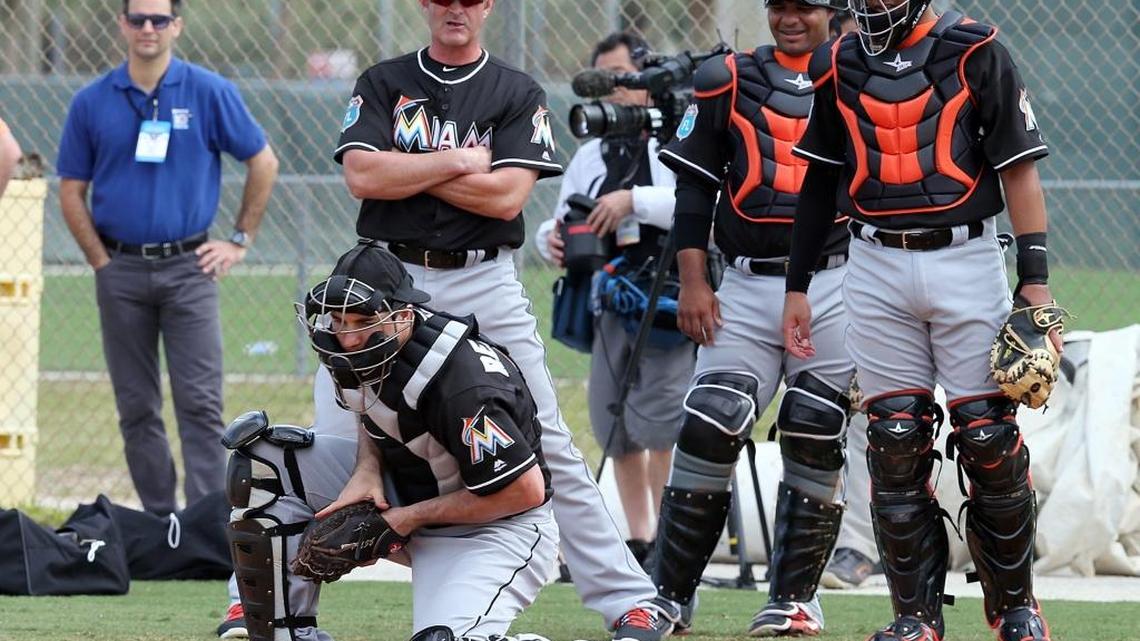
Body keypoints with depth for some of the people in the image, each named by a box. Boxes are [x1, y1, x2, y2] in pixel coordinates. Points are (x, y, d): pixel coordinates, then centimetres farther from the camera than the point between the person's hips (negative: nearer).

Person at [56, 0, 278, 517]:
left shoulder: (209, 93, -1)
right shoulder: (92, 103, 3)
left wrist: (240, 241, 4)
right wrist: (101, 262, 1)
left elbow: (263, 164, 6)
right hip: (121, 272, 2)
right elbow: (72, 190, 9)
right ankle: (158, 520, 14)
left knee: (200, 402, -8)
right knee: (136, 408, 6)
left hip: (188, 266, -2)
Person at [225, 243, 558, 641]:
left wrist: (412, 517, -20)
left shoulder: (464, 384, -33)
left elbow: (526, 490, -26)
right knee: (261, 456, -4)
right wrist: (366, 470, -11)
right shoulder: (355, 353, -10)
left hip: (496, 526, -8)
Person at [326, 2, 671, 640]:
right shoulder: (383, 85, 8)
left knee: (548, 445, -2)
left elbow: (508, 197, -9)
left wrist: (406, 170, -5)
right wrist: (459, 162, -8)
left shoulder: (519, 95, 5)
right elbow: (363, 175, -8)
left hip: (485, 287, -1)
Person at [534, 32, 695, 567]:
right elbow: (560, 225, 22)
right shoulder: (589, 157, 19)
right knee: (617, 431, 9)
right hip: (609, 306, 7)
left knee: (661, 426, -14)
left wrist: (635, 201, -22)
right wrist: (551, 240, -2)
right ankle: (638, 544, 19)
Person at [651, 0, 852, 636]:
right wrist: (693, 280, -1)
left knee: (816, 442, -1)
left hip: (834, 287, 0)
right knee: (709, 431, -7)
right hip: (747, 286, 0)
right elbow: (695, 187, 8)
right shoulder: (728, 82, 8)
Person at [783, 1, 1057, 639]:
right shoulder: (839, 67, 10)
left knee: (990, 438, -3)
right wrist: (798, 285, 17)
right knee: (896, 443, 0)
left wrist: (1035, 281, -10)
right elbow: (820, 181, 18)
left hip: (965, 259, -3)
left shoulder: (976, 54, -2)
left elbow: (1019, 171, -3)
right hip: (876, 269, 3)